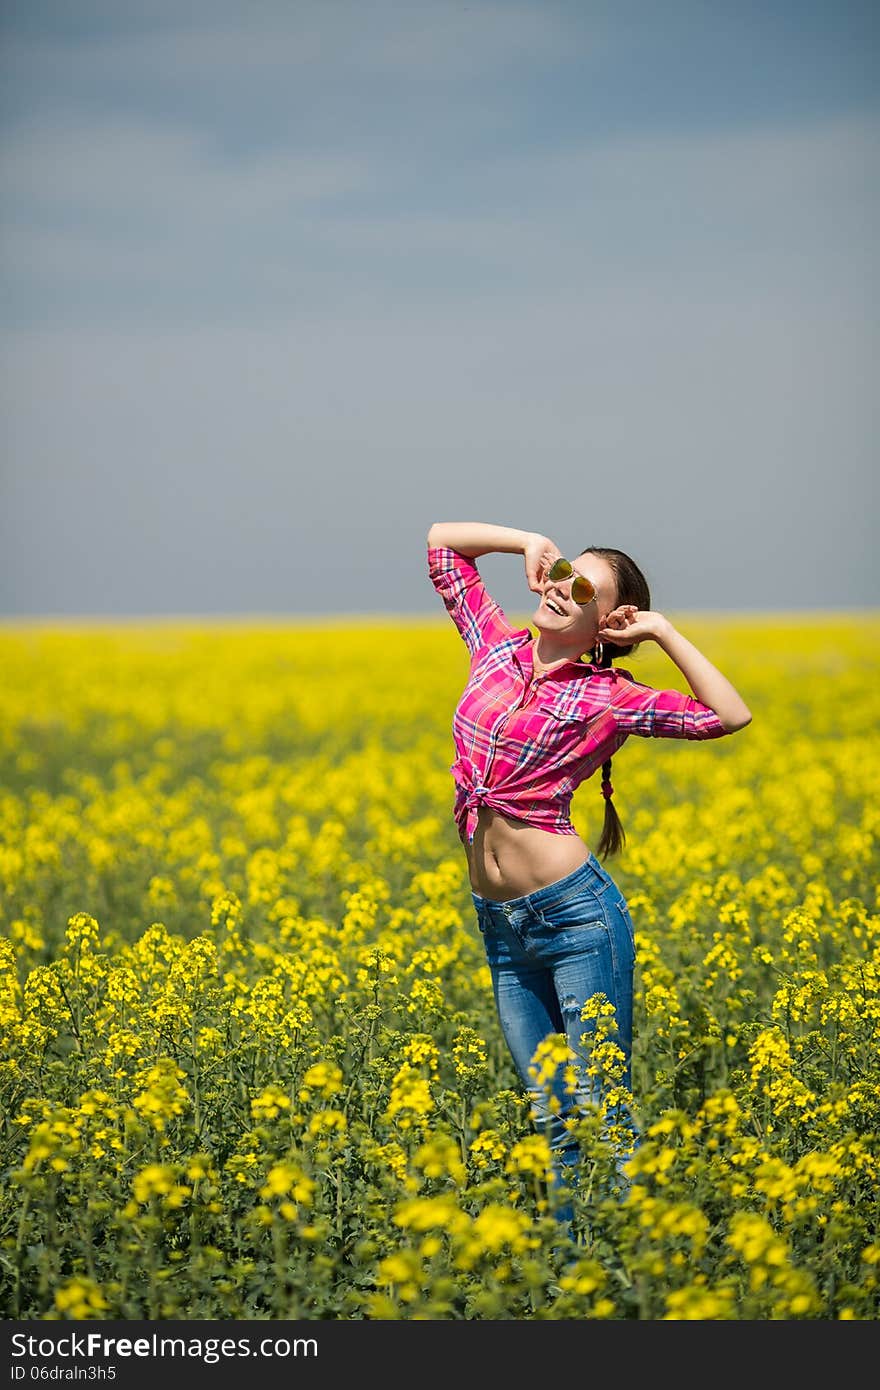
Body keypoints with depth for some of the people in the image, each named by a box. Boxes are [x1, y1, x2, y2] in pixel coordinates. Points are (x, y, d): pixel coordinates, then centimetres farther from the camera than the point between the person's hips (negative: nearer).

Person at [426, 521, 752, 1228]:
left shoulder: (606, 696, -4)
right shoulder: (499, 647, 9)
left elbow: (731, 716, -9)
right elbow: (442, 539, 19)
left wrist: (663, 630, -8)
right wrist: (531, 544, 8)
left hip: (577, 911, -6)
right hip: (501, 925, 6)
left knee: (604, 1116, -2)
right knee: (555, 1123, 12)